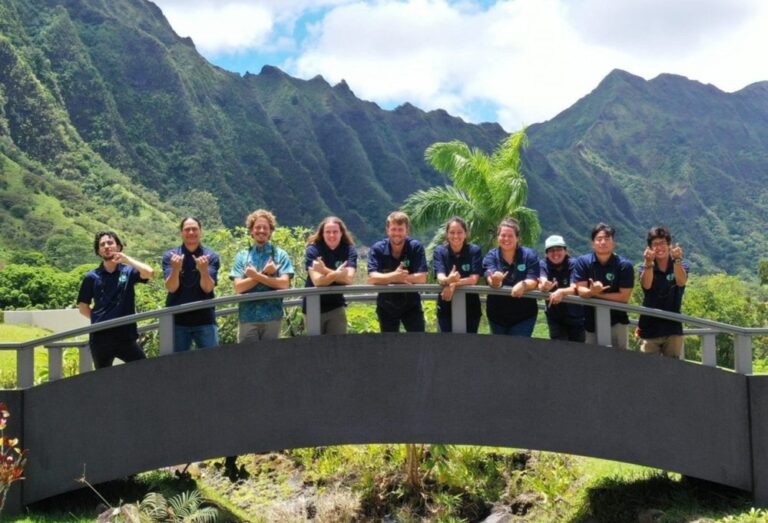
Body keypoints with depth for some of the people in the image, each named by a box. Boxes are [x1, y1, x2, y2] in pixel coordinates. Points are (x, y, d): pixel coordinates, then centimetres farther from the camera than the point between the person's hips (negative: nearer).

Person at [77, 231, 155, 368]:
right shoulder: (92, 277, 5)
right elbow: (83, 307, 9)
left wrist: (127, 259, -15)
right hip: (101, 337, 1)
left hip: (126, 336, -1)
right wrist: (99, 318, 1)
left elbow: (149, 273, -16)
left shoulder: (129, 271, 4)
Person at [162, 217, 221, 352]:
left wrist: (204, 270, -31)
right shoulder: (170, 256, -1)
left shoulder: (211, 256, -1)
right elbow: (171, 288, -10)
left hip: (205, 320, 0)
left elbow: (208, 288, -11)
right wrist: (175, 269, -30)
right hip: (177, 320, 0)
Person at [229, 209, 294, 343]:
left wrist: (257, 276, -12)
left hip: (272, 316, -1)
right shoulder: (242, 256, 8)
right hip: (247, 317, 1)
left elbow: (284, 283, -7)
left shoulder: (280, 255, 5)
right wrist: (265, 273, -11)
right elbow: (238, 287, -2)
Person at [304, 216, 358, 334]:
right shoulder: (312, 250, -12)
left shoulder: (349, 250, -6)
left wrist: (325, 270, -27)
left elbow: (348, 278, -19)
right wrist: (337, 273, -34)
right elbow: (317, 281, -22)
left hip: (336, 307, 2)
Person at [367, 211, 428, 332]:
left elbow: (422, 278, -23)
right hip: (386, 306, 1)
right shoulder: (377, 249, -14)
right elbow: (372, 278, -26)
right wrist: (394, 276, -43)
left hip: (411, 305, -1)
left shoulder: (416, 247, -15)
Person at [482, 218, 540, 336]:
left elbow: (533, 281, -15)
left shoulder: (529, 255, -7)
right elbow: (490, 279, -20)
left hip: (524, 316, -2)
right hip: (497, 315, 3)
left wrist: (523, 285, -40)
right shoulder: (491, 256, -4)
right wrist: (495, 280, -46)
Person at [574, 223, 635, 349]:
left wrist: (597, 294, -16)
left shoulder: (624, 265, -12)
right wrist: (591, 291, -35)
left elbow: (624, 296, -14)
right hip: (591, 321, 2)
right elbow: (580, 290, -13)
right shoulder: (582, 262, -8)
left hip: (616, 321, -2)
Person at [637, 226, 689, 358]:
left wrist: (677, 260, -40)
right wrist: (649, 263, -41)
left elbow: (681, 282, -21)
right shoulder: (645, 269, 1)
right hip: (650, 329, 0)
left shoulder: (681, 267, 2)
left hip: (673, 329, 0)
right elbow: (646, 285, -22)